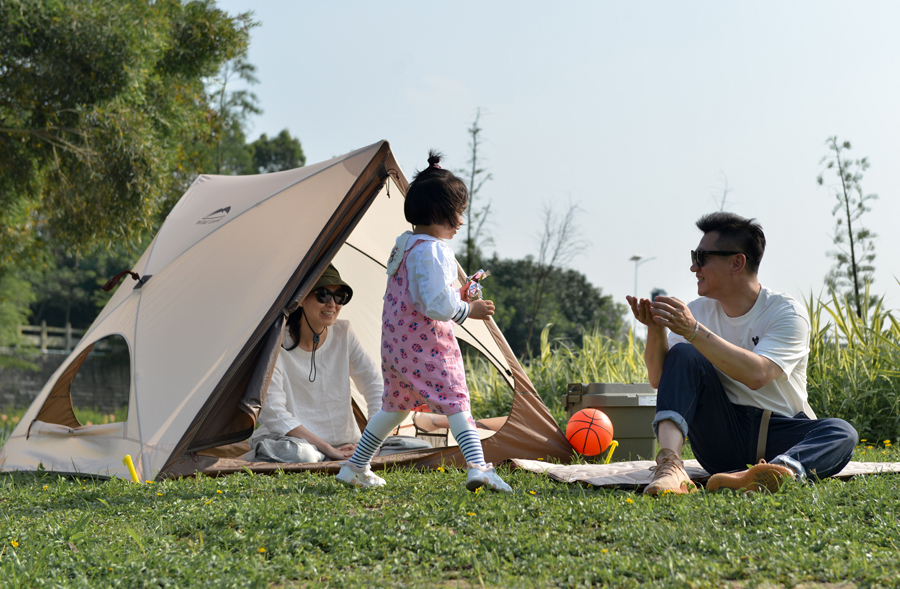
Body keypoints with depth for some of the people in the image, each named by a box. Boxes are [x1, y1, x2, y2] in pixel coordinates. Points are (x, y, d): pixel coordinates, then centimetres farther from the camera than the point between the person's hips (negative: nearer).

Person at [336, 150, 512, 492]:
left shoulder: (403, 246, 12)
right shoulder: (432, 251, -18)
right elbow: (437, 306, -24)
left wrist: (456, 296, 16)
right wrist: (469, 310, -10)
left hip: (395, 343, 9)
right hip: (427, 345, -9)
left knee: (395, 406, 21)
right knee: (455, 401, -13)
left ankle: (355, 468, 29)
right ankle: (477, 466, -28)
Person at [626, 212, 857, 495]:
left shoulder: (787, 313, -8)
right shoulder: (699, 310, 6)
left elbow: (757, 374, -26)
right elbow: (659, 379, -1)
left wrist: (693, 331, -30)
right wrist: (656, 330, -19)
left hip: (780, 438, -2)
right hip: (722, 436, 2)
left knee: (841, 433, -31)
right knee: (684, 355, -19)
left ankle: (786, 469, -63)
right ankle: (669, 463, -40)